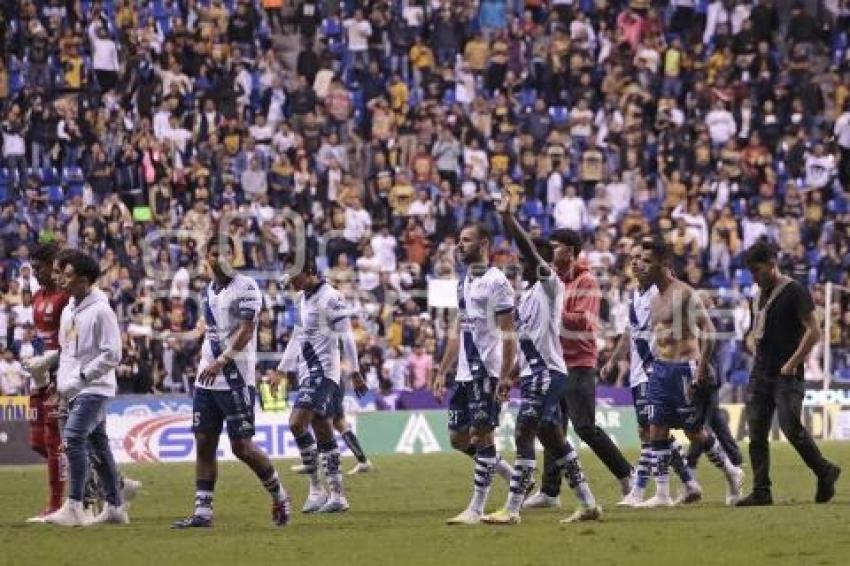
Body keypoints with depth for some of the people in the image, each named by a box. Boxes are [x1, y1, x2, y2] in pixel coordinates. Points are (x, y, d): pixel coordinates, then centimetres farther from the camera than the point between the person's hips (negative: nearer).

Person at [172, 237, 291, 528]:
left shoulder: (245, 287, -8)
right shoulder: (208, 292, 16)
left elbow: (246, 330, -16)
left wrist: (221, 361, -25)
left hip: (236, 380, -7)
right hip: (206, 380, 7)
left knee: (241, 446, -6)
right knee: (204, 444, 2)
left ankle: (278, 494, 15)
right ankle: (202, 511, 3)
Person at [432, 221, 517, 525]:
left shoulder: (496, 282, -10)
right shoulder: (464, 283, 16)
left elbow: (508, 333, -14)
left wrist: (505, 375, -20)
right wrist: (442, 372, 19)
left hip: (487, 372, -9)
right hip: (464, 372, 9)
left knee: (481, 435, -7)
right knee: (458, 437, 9)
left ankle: (476, 508, -5)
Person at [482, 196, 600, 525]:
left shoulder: (550, 285, -8)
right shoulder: (527, 295, 18)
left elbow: (529, 250, -24)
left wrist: (508, 219, -27)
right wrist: (511, 377, 21)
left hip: (547, 372, -10)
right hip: (532, 374, 10)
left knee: (524, 435, -13)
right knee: (552, 438, 13)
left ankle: (511, 510, -15)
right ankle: (588, 504, 19)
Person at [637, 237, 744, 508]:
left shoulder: (684, 294, -14)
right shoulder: (655, 299, 13)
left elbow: (708, 331, -17)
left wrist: (701, 370, -22)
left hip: (683, 368, -8)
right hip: (660, 368, 8)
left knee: (695, 432, 2)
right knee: (657, 431, 0)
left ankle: (731, 472, 23)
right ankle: (662, 494, 2)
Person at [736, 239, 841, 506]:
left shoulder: (794, 292, -7)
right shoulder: (758, 296, 16)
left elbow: (813, 332, -13)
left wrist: (792, 363, -15)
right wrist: (757, 354, 11)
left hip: (787, 376, -8)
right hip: (760, 374, 8)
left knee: (792, 429, -13)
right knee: (757, 434, 1)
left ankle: (825, 472, 7)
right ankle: (761, 491, 4)